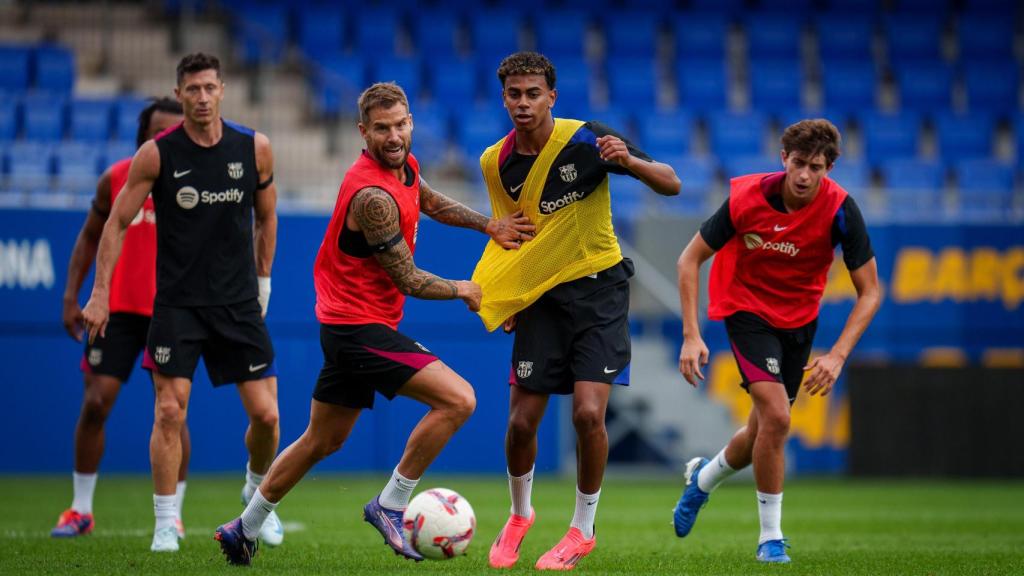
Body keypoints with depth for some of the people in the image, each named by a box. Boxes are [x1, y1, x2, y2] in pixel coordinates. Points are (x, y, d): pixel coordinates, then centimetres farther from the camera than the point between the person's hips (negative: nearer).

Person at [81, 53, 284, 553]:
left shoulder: (255, 149, -1)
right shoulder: (157, 154, -7)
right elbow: (117, 223, 0)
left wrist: (263, 280, 16)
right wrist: (100, 294, -5)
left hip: (238, 304, 2)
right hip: (176, 302, -2)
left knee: (266, 415, -1)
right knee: (170, 410, -10)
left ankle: (257, 493, 28)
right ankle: (165, 524, 1)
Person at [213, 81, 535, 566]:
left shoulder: (405, 164, 5)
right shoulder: (373, 195, -24)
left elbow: (431, 202, 30)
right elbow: (408, 280, -16)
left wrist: (490, 226, 19)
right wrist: (462, 290, 0)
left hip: (345, 325, 10)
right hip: (362, 327, -10)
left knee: (322, 441, 20)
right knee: (458, 399, -18)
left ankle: (244, 530, 30)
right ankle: (390, 505, -7)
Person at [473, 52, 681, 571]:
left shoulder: (586, 139, -13)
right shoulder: (497, 163, -2)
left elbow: (671, 184, -12)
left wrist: (629, 162, -32)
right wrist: (503, 299, 5)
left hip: (598, 284, -3)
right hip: (541, 294, 3)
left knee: (588, 412, -16)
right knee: (521, 420, 0)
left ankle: (583, 530, 4)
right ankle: (519, 515, 29)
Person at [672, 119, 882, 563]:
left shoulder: (840, 209, -22)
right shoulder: (747, 197, -23)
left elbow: (869, 291, -17)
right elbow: (690, 259, -12)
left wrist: (837, 355, -28)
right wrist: (691, 335, -20)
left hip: (799, 319, 3)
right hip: (747, 308, -3)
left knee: (764, 432, 12)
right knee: (776, 414, -22)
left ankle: (703, 477, 45)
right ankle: (770, 537, -9)